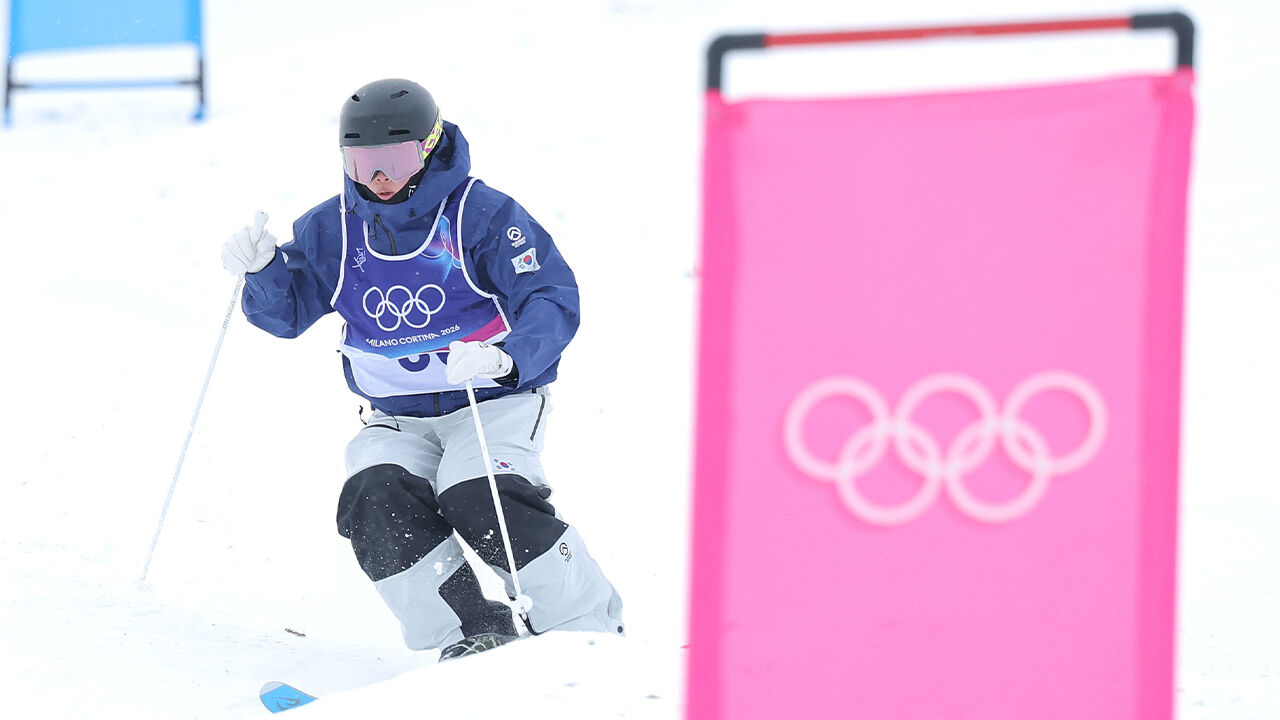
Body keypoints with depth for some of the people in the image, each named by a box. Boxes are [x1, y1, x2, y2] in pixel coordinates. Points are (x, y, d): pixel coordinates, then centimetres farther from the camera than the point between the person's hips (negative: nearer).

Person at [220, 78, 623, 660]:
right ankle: (476, 633, -17)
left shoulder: (481, 214, -11)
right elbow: (287, 311, 10)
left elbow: (553, 300, -17)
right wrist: (263, 269, -13)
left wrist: (507, 359, -37)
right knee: (374, 500, -25)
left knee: (479, 500, -30)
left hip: (495, 401, -4)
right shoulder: (331, 229, 2)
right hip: (398, 418, 4)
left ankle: (591, 630, -16)